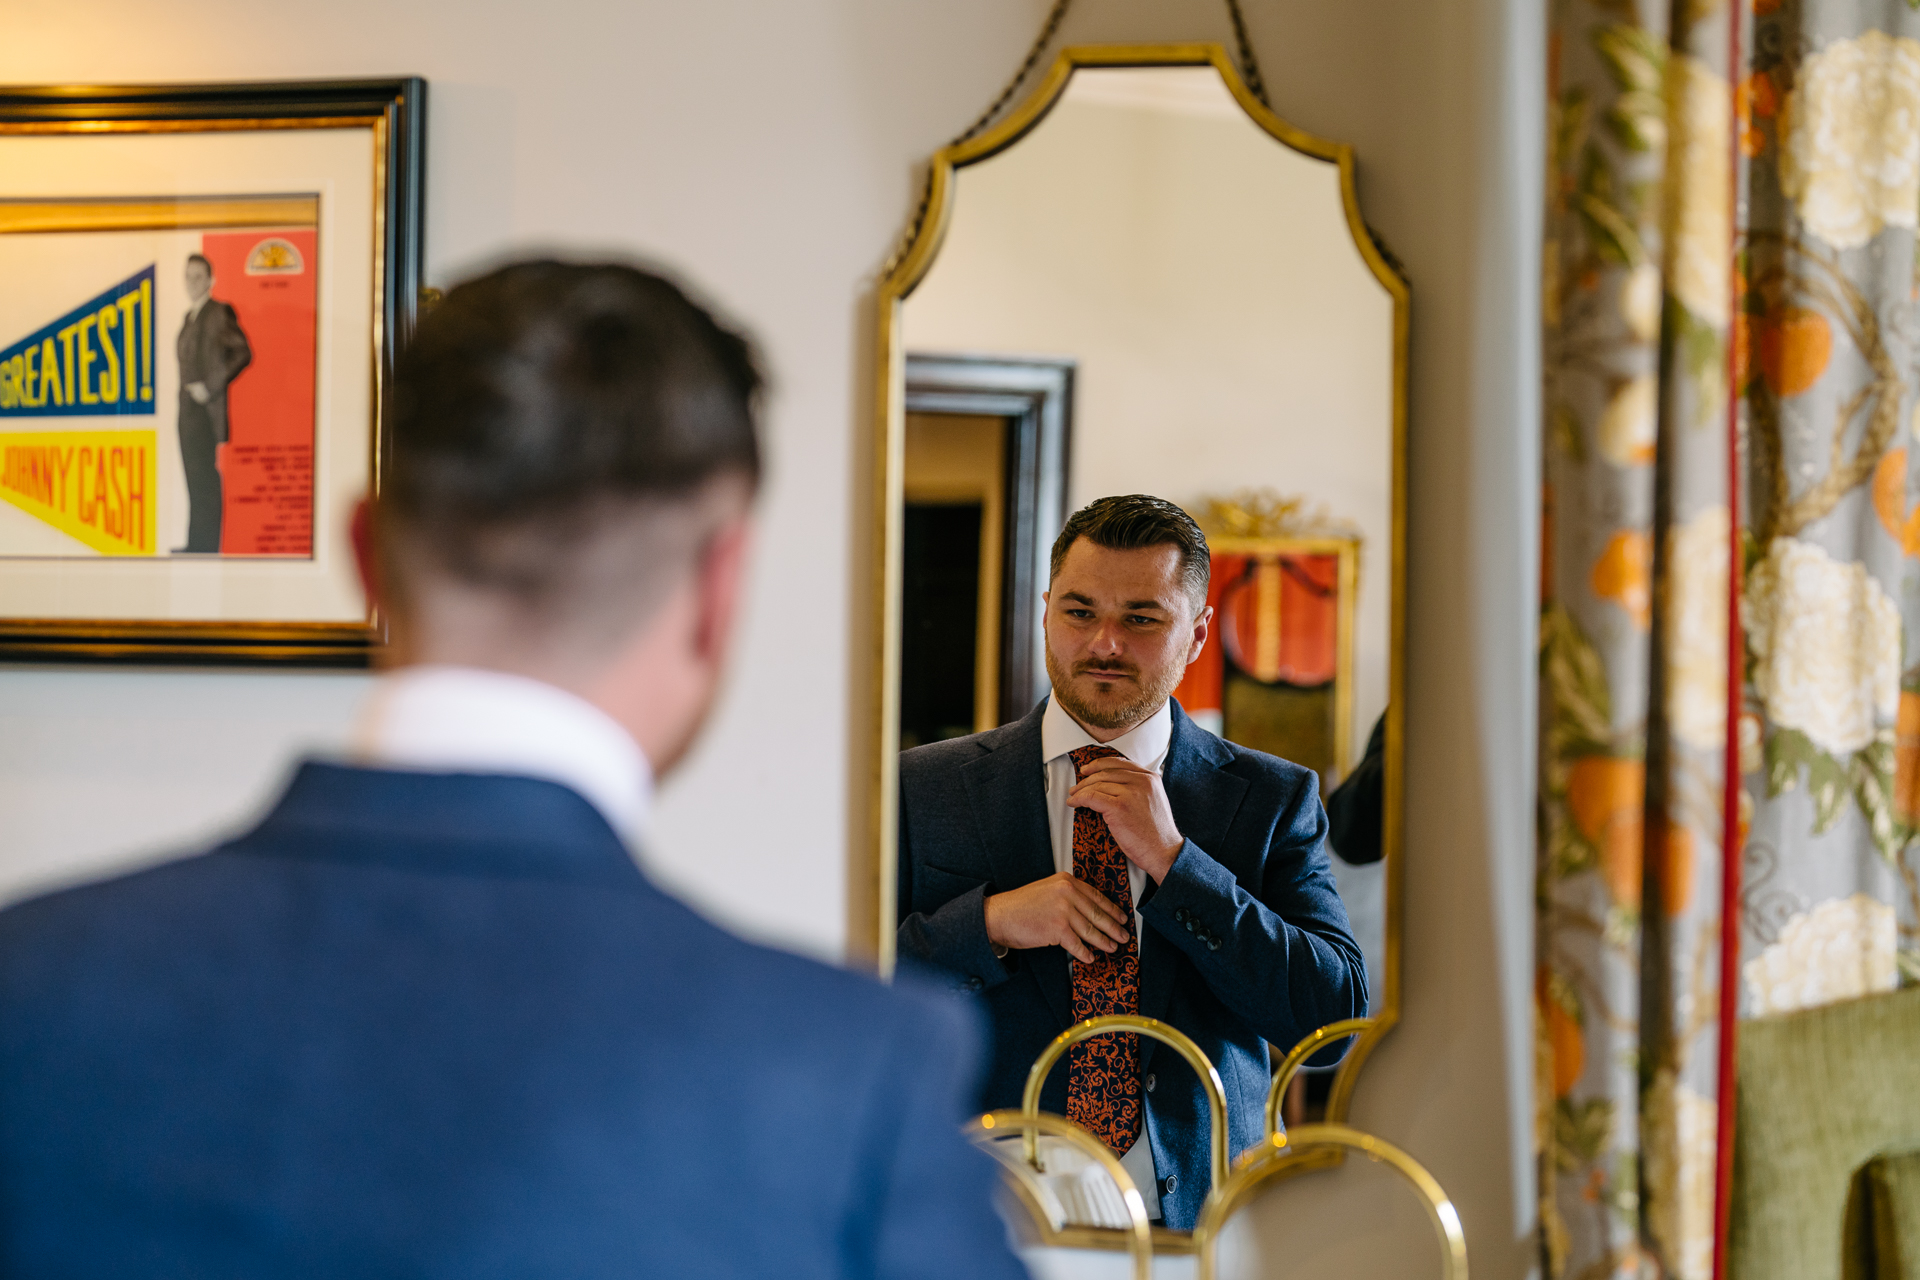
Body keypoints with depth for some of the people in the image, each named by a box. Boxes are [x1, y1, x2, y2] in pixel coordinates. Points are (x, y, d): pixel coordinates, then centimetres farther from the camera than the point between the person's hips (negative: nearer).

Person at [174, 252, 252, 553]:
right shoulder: (190, 316, 18)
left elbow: (242, 353, -17)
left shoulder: (220, 313, -8)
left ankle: (206, 544, -7)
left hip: (206, 408, -9)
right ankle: (195, 543, 15)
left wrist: (209, 388, -17)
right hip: (188, 407, 9)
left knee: (205, 478, -9)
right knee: (194, 477, 10)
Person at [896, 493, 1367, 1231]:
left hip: (1199, 1225, 0)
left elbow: (1337, 1020, -2)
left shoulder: (1271, 799, 9)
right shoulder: (926, 789, 8)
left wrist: (1172, 859, -7)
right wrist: (989, 923, -11)